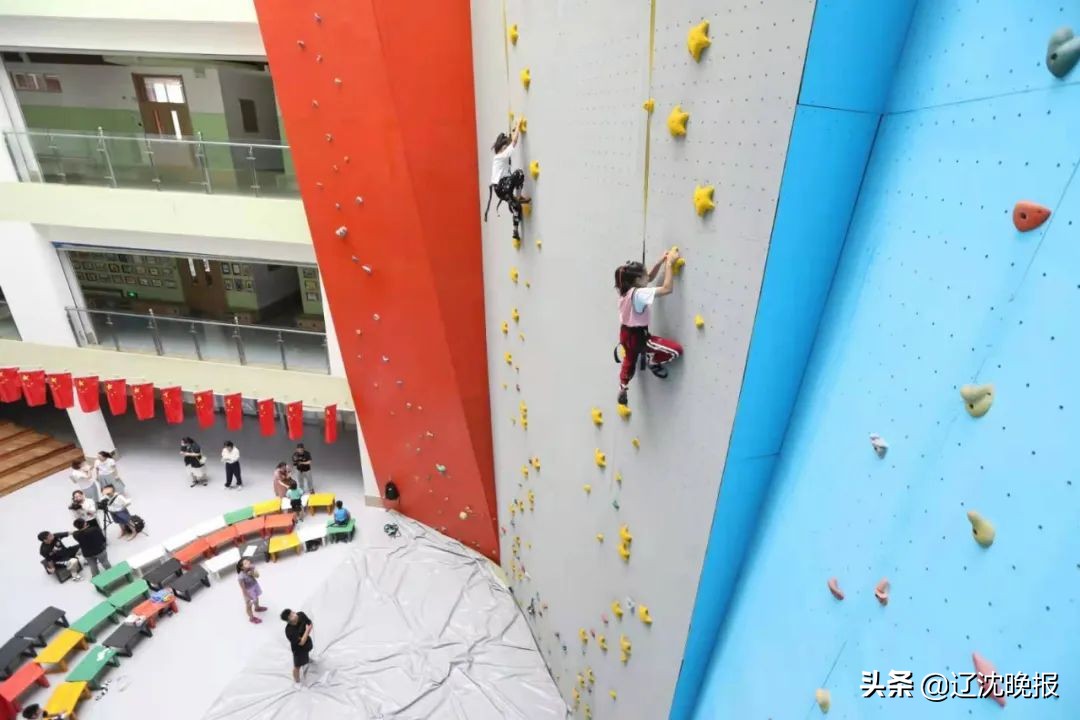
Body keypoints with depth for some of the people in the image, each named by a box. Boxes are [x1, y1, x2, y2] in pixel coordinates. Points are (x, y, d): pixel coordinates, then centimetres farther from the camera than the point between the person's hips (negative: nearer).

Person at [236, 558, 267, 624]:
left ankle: (257, 608, 65)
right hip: (249, 590, -6)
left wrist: (252, 573, -38)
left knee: (256, 598, 34)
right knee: (249, 604, 20)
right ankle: (251, 618, 45)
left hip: (255, 585, 6)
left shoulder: (251, 567, -23)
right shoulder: (241, 576, -38)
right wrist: (246, 596, -16)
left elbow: (257, 575, -18)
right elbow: (243, 587, -26)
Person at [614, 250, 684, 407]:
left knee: (629, 362, 31)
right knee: (676, 349, -8)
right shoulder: (639, 294, -28)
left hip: (626, 333, 9)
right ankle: (653, 362, 16)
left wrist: (661, 261, 0)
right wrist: (669, 263, -22)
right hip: (637, 336, -9)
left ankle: (622, 391, 47)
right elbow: (667, 289, -30)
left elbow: (650, 278, 13)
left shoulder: (625, 290, 0)